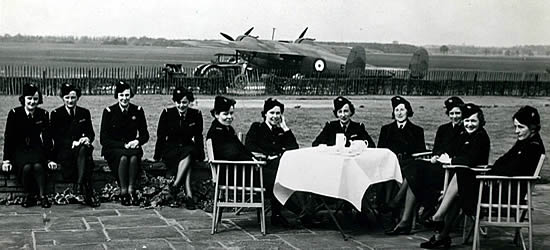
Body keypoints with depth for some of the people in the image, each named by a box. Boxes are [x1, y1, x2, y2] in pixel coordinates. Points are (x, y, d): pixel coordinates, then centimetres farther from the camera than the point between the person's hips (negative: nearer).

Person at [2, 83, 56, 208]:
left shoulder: (43, 114, -1)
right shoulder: (14, 113, -6)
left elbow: (47, 138, 2)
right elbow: (8, 137, -4)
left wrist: (50, 159, -4)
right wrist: (6, 160, -8)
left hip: (36, 149, 1)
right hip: (19, 150, -1)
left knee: (38, 166, -32)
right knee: (26, 167, -32)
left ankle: (43, 196, -18)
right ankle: (28, 196, -11)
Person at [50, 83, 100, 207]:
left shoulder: (84, 113, 12)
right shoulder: (56, 114, 2)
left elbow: (91, 132, 11)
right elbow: (56, 137, -5)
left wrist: (87, 139, -14)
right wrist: (72, 142, -20)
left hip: (81, 147, 3)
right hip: (63, 151, -3)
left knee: (84, 150, -36)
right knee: (86, 157, -34)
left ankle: (80, 190, -41)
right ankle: (89, 193, -41)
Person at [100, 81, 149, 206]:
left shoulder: (138, 111, 3)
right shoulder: (109, 111, -4)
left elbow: (145, 135, 9)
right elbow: (104, 139, -7)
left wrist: (137, 141, -15)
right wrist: (123, 145, -18)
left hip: (132, 147, 2)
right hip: (113, 149, -2)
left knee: (134, 157, -33)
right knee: (123, 157, -35)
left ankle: (131, 190, -30)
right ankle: (123, 192, -30)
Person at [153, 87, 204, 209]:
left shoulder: (196, 114, -1)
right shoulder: (167, 113, -4)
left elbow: (198, 137, 6)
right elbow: (161, 136, -1)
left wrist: (200, 155, -2)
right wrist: (157, 156, -6)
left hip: (188, 147, 1)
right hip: (170, 149, -1)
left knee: (188, 155, -35)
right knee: (187, 164, -32)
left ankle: (175, 185, -39)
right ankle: (188, 195, -40)